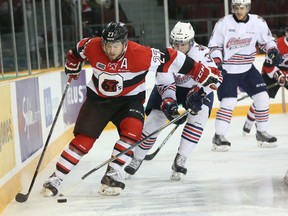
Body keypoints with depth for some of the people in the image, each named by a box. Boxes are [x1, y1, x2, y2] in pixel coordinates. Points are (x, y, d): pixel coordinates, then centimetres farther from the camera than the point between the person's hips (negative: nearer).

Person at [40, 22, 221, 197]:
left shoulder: (141, 55, -27)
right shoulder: (91, 47, -19)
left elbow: (170, 59, -21)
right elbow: (76, 51, 4)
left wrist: (203, 73, -18)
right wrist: (72, 69, 20)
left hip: (129, 99, -1)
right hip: (98, 98, 1)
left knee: (132, 132, -26)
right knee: (83, 140, -8)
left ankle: (112, 174, -15)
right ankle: (55, 179, 1)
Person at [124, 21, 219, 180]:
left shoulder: (201, 53, -29)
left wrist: (199, 92, -48)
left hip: (197, 89, -1)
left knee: (198, 117, -24)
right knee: (154, 120, -7)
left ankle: (180, 160, -18)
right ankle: (137, 158, 13)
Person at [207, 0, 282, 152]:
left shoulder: (258, 22, -4)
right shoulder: (223, 23, -11)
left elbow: (267, 40, 9)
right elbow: (214, 45, -5)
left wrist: (273, 51, -10)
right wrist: (217, 63, -18)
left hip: (247, 69, 4)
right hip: (227, 70, -4)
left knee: (262, 97, -1)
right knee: (229, 102, -16)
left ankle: (261, 132, 16)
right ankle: (218, 137, -6)